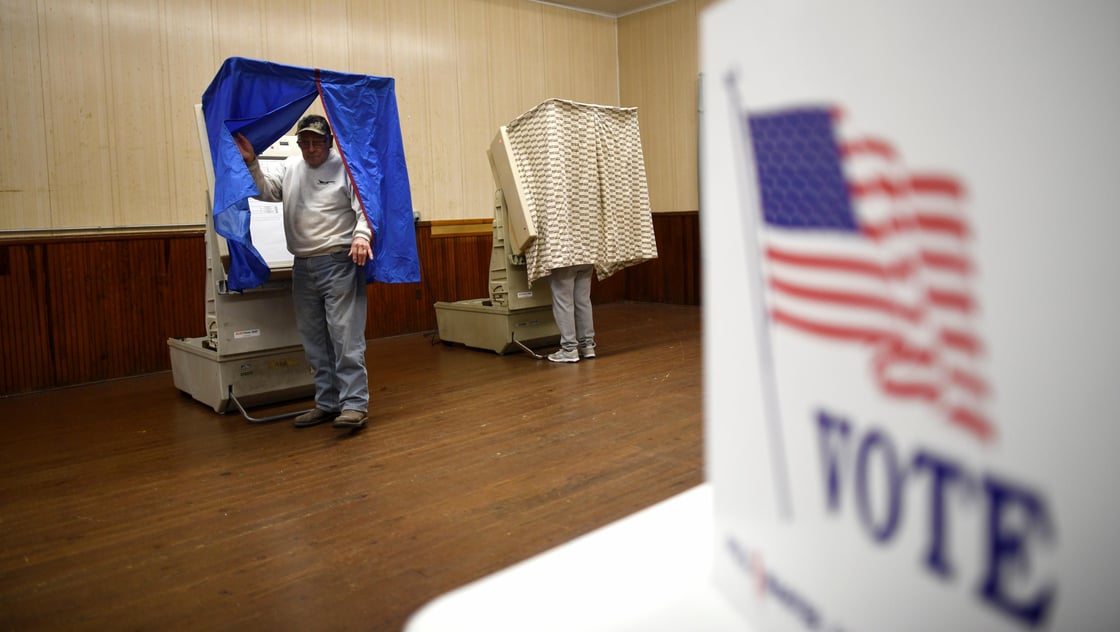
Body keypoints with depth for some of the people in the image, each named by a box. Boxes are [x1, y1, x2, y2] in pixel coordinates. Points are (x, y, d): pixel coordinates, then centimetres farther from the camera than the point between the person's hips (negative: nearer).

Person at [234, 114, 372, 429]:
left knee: (346, 336, -9)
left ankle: (355, 405, -5)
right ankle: (327, 403, 20)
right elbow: (266, 191, 10)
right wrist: (251, 163, -4)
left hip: (339, 264, -7)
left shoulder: (345, 167, -2)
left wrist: (361, 235, -29)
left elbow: (366, 206, -11)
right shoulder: (290, 168, 16)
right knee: (314, 341, 11)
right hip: (303, 267, 7)